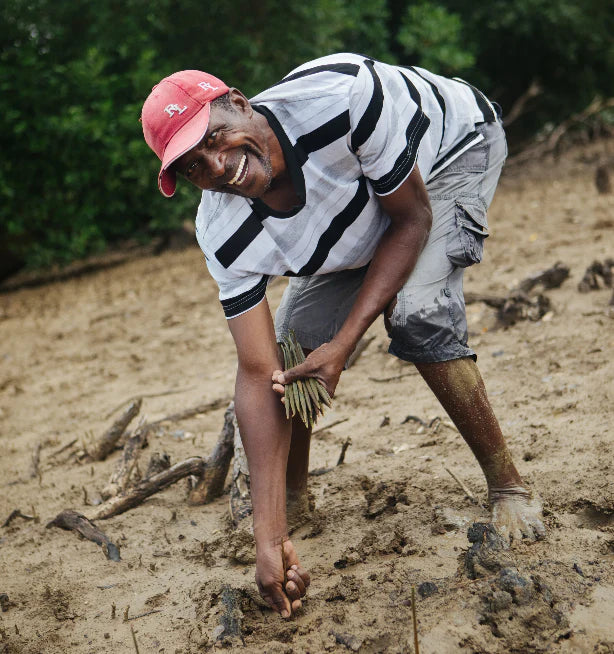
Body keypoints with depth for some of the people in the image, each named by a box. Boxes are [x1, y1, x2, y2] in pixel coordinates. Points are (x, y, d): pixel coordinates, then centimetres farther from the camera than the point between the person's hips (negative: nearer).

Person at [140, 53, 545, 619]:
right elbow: (258, 375, -27)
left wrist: (344, 344, -36)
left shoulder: (342, 95, -42)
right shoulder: (228, 238, -27)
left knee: (415, 311, -27)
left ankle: (507, 485, -10)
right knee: (295, 340, -7)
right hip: (357, 216, 4)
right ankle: (292, 493, 22)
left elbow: (413, 218, -28)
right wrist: (271, 537, -34)